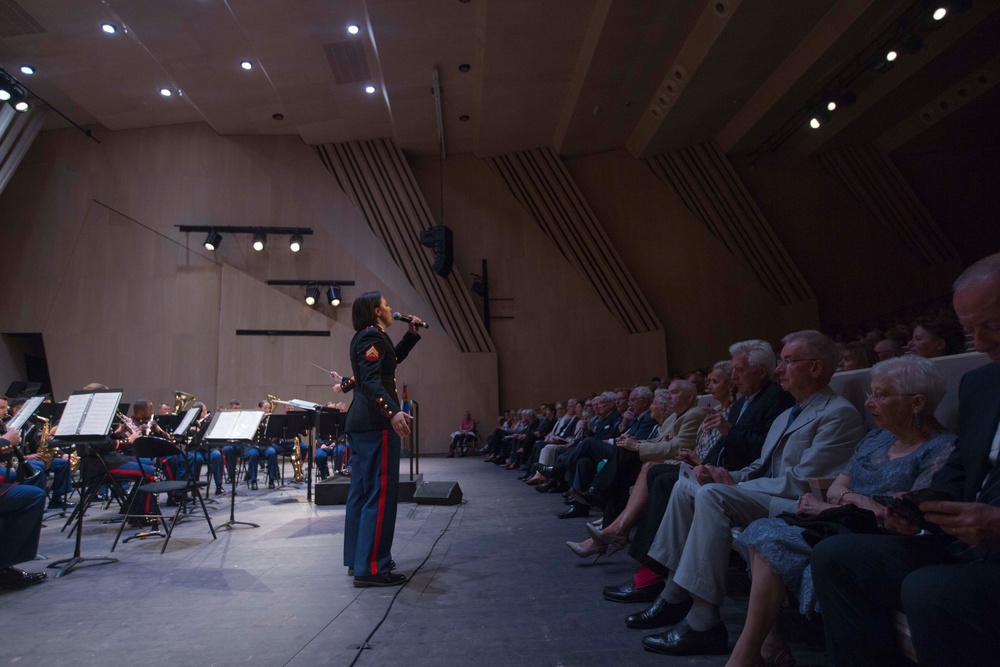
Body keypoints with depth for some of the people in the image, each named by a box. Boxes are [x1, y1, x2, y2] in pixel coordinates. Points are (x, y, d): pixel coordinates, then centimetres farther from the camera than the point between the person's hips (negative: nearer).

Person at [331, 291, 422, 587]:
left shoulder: (367, 337, 19)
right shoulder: (372, 336, -11)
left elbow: (392, 359, 35)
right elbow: (371, 381, -24)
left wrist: (412, 333, 26)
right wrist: (392, 412, -37)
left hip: (362, 422, 11)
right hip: (376, 423, -11)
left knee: (362, 491, 14)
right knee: (380, 493, -9)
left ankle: (358, 558, 23)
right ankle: (371, 568, -7)